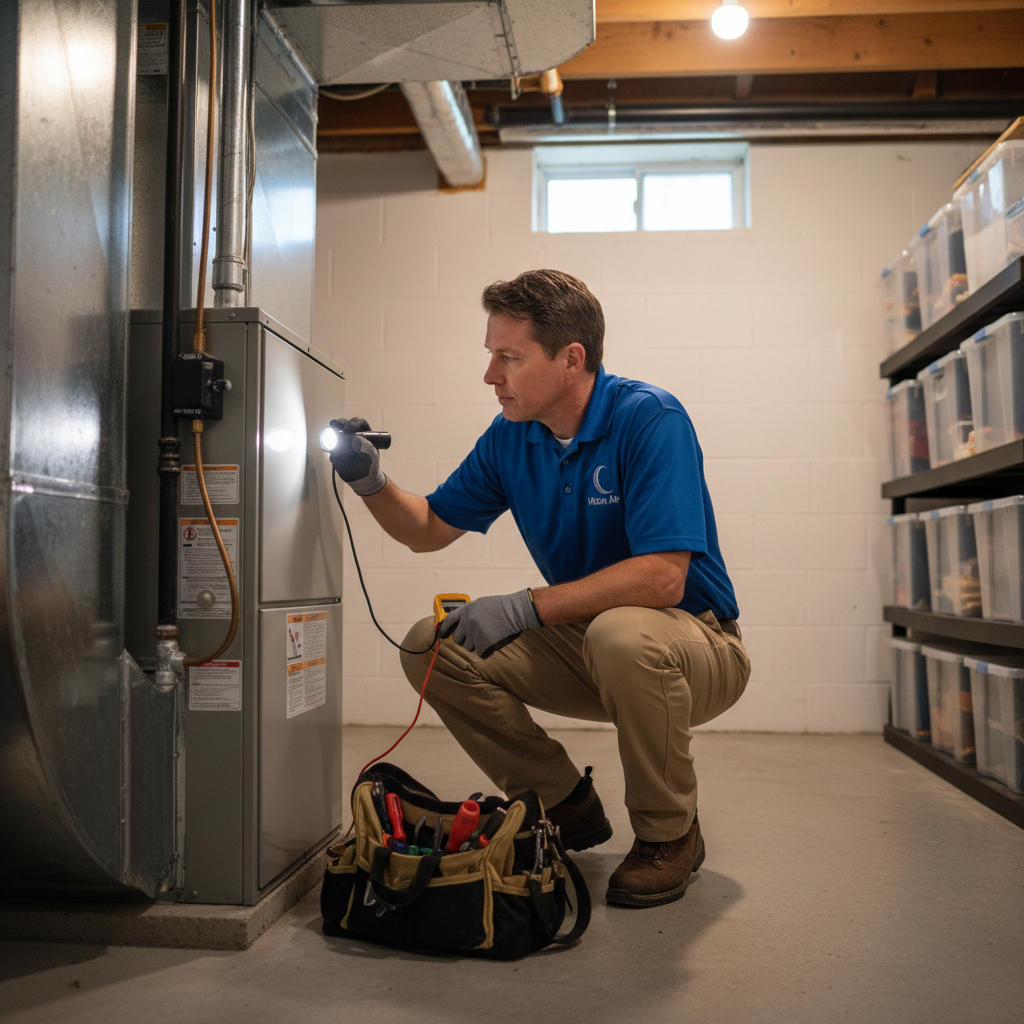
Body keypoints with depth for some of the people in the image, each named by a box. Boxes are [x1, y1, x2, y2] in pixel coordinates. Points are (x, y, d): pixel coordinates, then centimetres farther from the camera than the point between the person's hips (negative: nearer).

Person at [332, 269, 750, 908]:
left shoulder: (650, 418, -22)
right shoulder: (511, 437, -2)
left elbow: (662, 577, -31)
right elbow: (430, 529, 9)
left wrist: (529, 606, -33)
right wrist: (372, 484, -11)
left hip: (696, 645, -6)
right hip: (584, 643, 6)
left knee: (624, 634, -39)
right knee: (433, 647, -8)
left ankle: (670, 835, -10)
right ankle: (567, 806, 9)